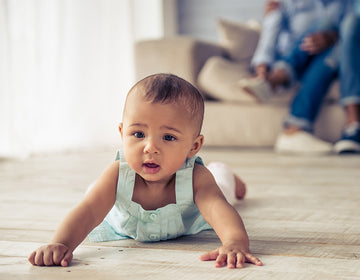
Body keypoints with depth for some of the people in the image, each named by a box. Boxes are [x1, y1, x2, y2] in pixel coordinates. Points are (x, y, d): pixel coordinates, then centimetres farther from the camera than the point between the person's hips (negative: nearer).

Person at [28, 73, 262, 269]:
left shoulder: (196, 178, -49)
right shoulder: (118, 176, -46)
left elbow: (219, 208, -64)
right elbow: (88, 211, -54)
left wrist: (236, 241, -88)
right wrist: (60, 244, -74)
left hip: (188, 225, 0)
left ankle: (226, 178, 69)